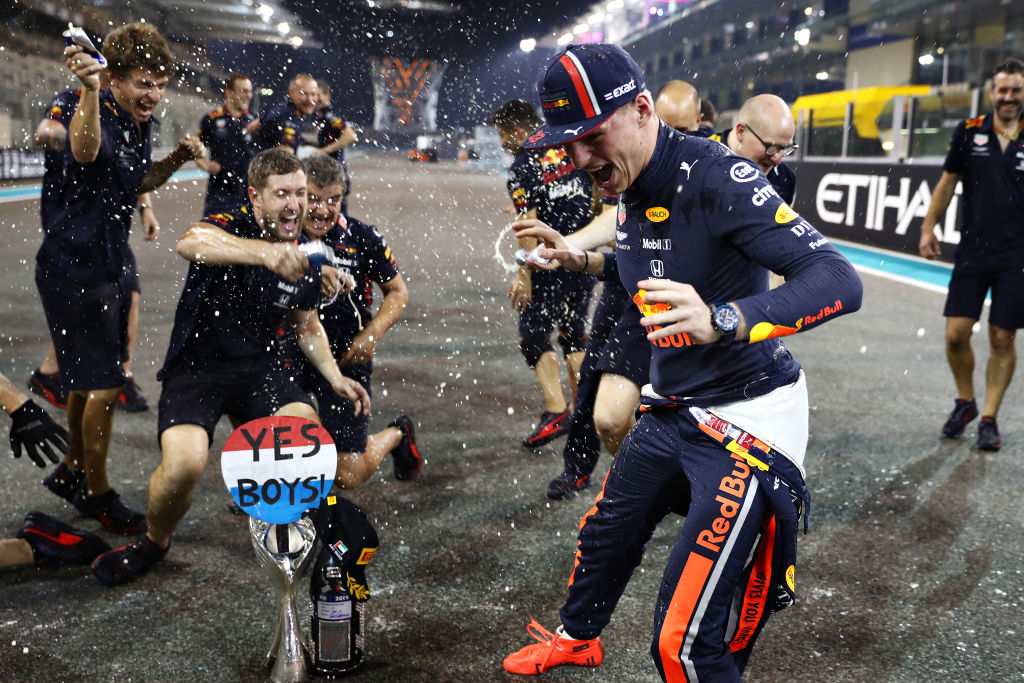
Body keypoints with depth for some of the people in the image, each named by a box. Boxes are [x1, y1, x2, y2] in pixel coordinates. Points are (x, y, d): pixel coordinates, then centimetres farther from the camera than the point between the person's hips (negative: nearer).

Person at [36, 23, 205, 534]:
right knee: (105, 384, -4)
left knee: (92, 378, 19)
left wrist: (177, 158, 4)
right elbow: (86, 151, -45)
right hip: (75, 266, -9)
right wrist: (89, 92, -60)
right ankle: (96, 493, 13)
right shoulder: (97, 116, -20)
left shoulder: (140, 124, 6)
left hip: (112, 262, 9)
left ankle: (72, 472, 37)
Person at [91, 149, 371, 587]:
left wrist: (335, 377, 5)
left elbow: (307, 325, 19)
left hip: (259, 369, 4)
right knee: (184, 462, -28)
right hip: (195, 367, -4)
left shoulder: (304, 259, 2)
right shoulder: (231, 226, -16)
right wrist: (265, 252, -58)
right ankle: (154, 542, 7)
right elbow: (190, 243, -42)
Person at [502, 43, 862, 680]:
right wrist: (576, 257, 17)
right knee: (605, 531, 29)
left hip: (744, 423, -9)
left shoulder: (715, 175, -24)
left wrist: (721, 320, -47)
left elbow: (840, 282, -33)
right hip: (672, 412, 9)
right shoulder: (631, 186, 3)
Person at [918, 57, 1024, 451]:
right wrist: (928, 228, 7)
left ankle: (989, 419, 17)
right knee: (956, 334, -2)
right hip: (972, 252, 1)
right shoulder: (969, 132, 2)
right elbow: (948, 182, 10)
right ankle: (965, 402, 24)